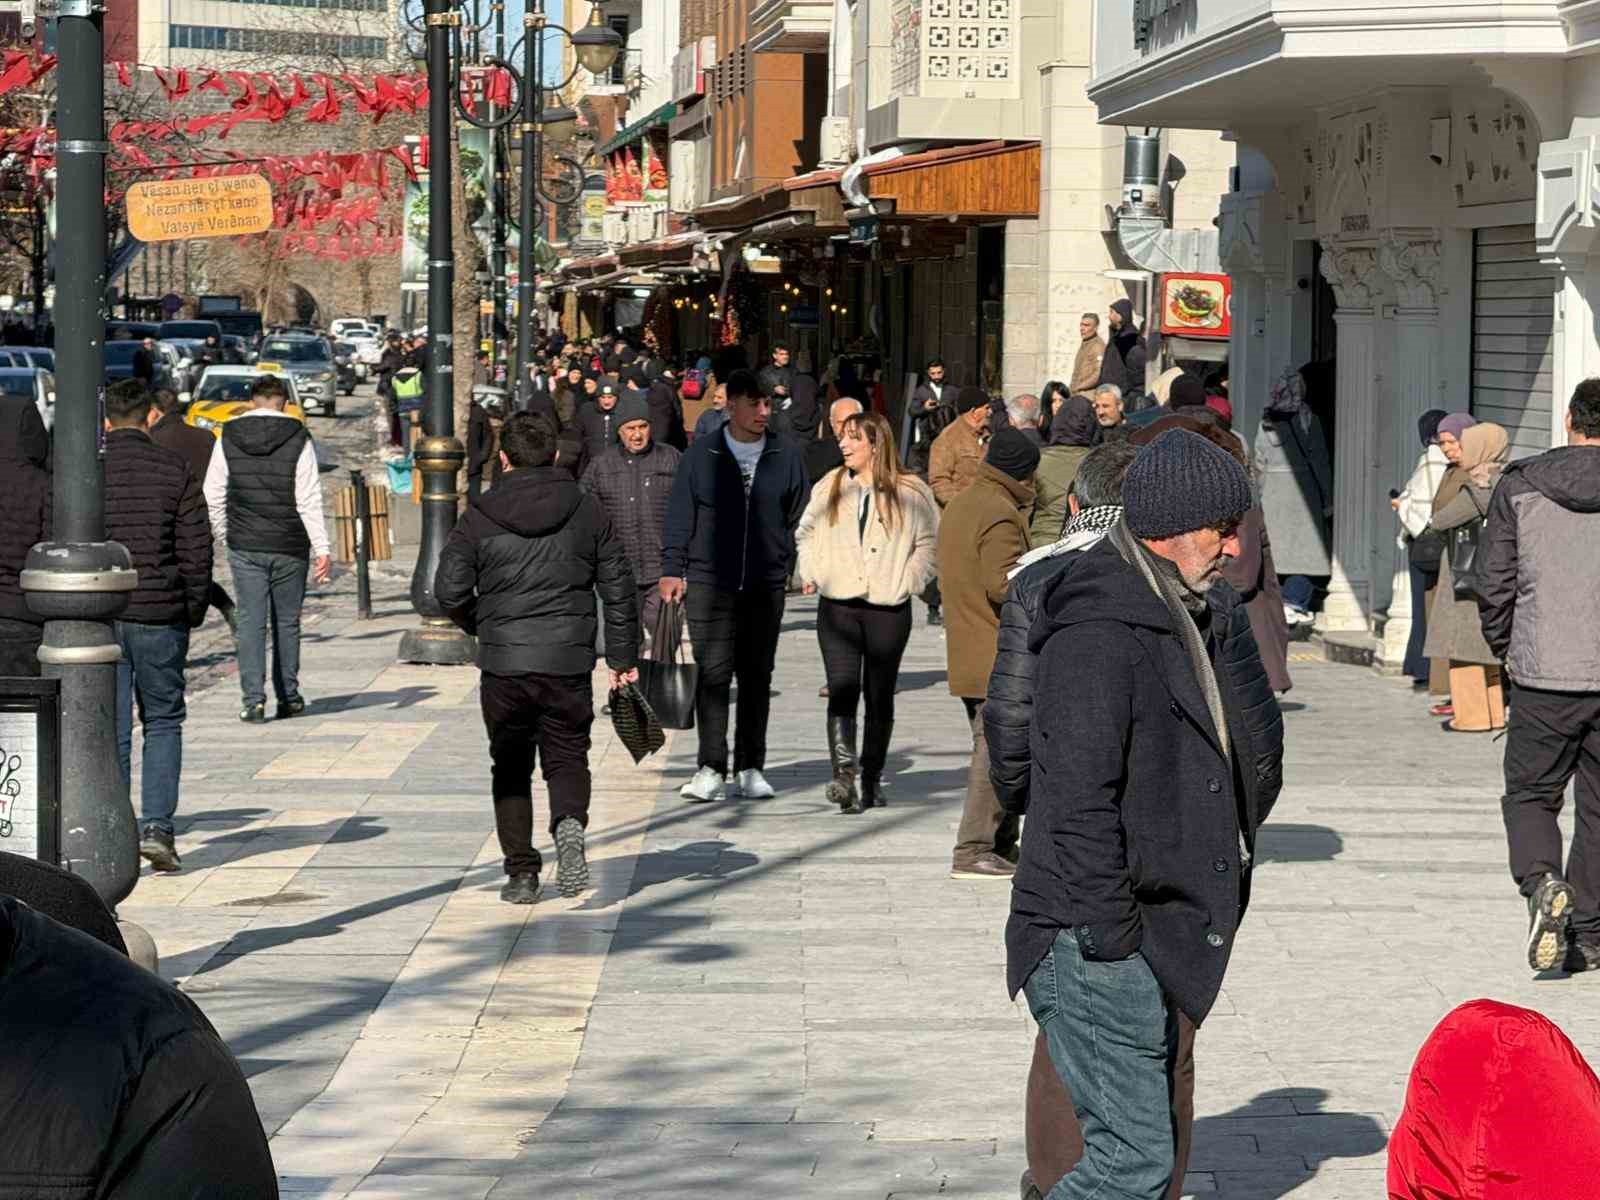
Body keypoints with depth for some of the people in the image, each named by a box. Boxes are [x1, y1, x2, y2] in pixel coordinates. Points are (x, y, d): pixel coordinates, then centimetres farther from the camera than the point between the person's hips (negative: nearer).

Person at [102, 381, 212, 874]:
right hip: (160, 615, 0)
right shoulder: (175, 469, -1)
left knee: (112, 729, 6)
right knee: (163, 722, 12)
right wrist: (193, 610, 9)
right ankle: (157, 826, -1)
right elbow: (197, 548, -2)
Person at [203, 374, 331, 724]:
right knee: (287, 622, 11)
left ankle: (253, 697, -11)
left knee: (251, 621, 0)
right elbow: (309, 500, -9)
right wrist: (321, 548, -8)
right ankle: (288, 697, 17)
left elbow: (213, 495, 6)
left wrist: (221, 536, 19)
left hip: (245, 547, 1)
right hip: (289, 548, -1)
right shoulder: (298, 439, -5)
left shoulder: (228, 438, 2)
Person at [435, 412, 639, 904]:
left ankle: (522, 872, 8)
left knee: (511, 769, 12)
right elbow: (619, 587, 5)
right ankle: (569, 823, -19)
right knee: (567, 757, 12)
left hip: (503, 662, -1)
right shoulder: (587, 511, 3)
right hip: (569, 661, 1)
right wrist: (623, 656, 12)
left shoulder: (480, 517, -2)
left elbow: (450, 589, -3)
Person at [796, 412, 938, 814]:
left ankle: (872, 778, 16)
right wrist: (812, 573, 9)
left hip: (888, 610, -1)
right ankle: (843, 773, -22)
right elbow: (806, 534, 23)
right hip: (837, 605, 1)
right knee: (842, 690, -12)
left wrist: (906, 582, -5)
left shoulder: (910, 492, 0)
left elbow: (930, 542, 5)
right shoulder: (828, 488, 10)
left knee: (880, 695, 6)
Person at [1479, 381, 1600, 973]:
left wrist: (1505, 647, 17)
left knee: (1529, 795, 12)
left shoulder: (1518, 487, -2)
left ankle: (1544, 881, -16)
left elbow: (1493, 584, 1)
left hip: (1544, 678, -1)